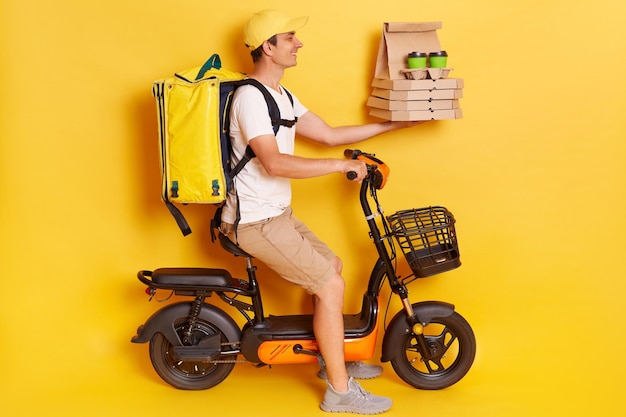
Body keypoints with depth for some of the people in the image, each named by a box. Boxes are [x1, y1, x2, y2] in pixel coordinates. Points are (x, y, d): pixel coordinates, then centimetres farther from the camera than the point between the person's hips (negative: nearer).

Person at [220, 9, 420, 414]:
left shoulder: (282, 96, 12)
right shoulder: (250, 97, -20)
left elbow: (329, 134, 13)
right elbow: (274, 163, -30)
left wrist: (394, 124, 12)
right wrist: (343, 165, -26)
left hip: (278, 213, 10)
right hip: (255, 221, -10)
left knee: (332, 265, 17)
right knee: (330, 285, -10)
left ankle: (333, 359, 31)